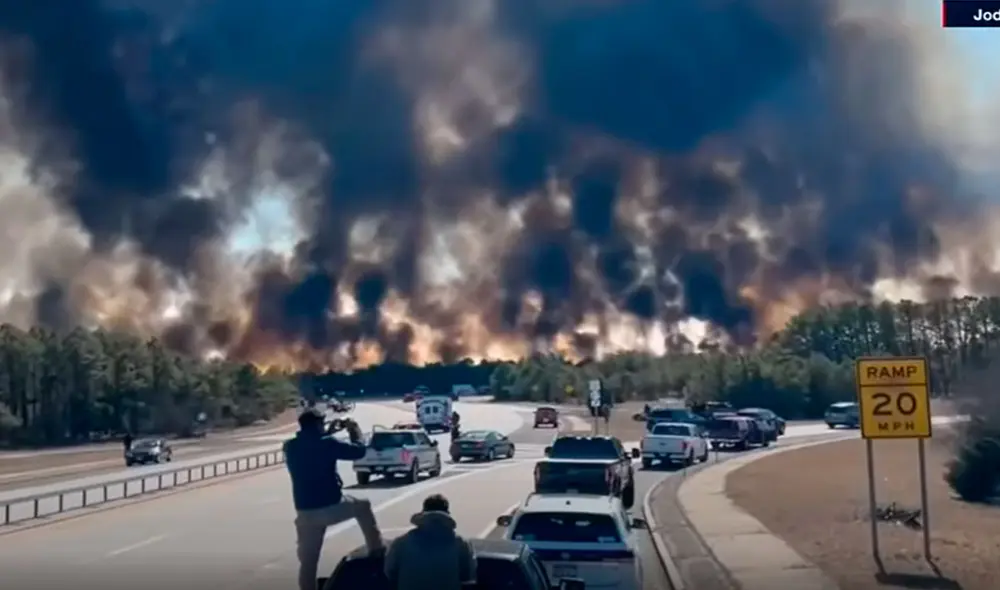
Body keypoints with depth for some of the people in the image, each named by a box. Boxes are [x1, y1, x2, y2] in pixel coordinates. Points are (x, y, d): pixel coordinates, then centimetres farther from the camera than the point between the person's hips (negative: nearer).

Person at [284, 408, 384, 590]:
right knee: (363, 507, 26)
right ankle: (377, 549, 28)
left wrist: (324, 435, 29)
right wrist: (355, 430, 15)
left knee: (308, 561, 11)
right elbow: (359, 450, -1)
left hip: (306, 513, 4)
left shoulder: (290, 447, 3)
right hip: (332, 507, -3)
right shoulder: (327, 444, -11)